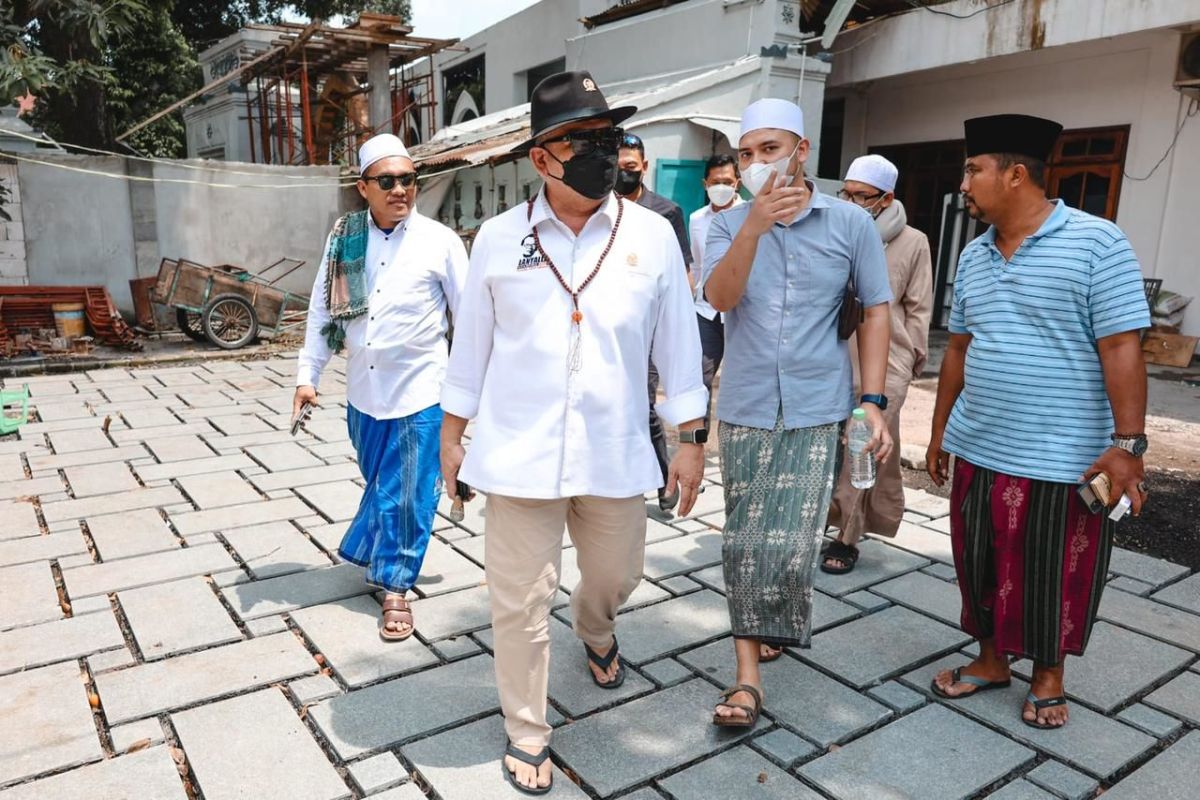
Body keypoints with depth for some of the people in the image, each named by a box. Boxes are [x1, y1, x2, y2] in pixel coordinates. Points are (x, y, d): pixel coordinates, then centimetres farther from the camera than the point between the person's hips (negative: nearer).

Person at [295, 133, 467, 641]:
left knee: (408, 493, 4)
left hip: (419, 391, -3)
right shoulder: (344, 240, 3)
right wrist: (307, 375, 4)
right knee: (380, 484, 18)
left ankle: (395, 585, 21)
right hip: (363, 391, 3)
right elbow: (322, 310, 7)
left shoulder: (440, 241, -7)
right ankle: (382, 562, 42)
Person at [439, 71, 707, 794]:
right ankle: (528, 733, 31)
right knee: (521, 603, 7)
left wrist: (692, 439, 3)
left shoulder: (652, 235, -2)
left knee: (616, 577, 20)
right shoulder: (500, 238, -2)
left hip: (616, 451, 2)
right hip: (520, 453, -1)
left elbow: (678, 342, 3)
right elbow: (472, 344, 6)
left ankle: (596, 632, 57)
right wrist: (452, 436, 9)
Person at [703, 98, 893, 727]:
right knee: (743, 542, 6)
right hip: (745, 409, 2)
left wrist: (873, 402, -3)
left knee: (788, 545, -7)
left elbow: (876, 312, 4)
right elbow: (720, 297, -15)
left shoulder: (851, 223, 0)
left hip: (817, 410, -1)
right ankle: (748, 672, 20)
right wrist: (754, 226, -29)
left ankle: (764, 632, 23)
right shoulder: (727, 225, 2)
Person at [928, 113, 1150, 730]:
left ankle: (1048, 675, 33)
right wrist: (939, 430, 16)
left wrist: (1127, 443, -18)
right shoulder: (973, 256, 8)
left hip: (1063, 458, -5)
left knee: (1054, 575, 11)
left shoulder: (1095, 243, -11)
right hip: (978, 450, 6)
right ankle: (990, 658, 36)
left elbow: (1121, 349, -14)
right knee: (980, 564, 16)